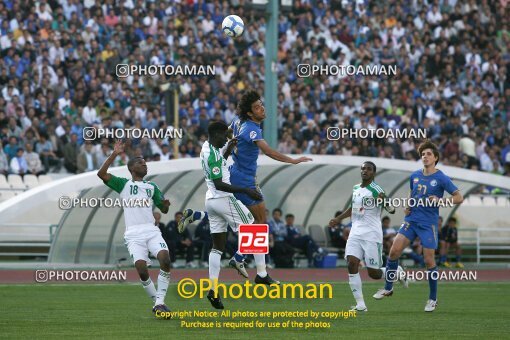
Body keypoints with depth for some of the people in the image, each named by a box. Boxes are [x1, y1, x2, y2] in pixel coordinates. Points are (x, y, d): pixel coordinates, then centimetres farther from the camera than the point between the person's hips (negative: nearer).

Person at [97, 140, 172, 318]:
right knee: (141, 267, -21)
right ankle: (156, 302, -2)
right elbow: (101, 174, -1)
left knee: (165, 258, -22)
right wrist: (114, 154, -4)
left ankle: (160, 302, -15)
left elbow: (163, 209, 24)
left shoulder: (152, 186, 23)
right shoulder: (123, 184, 13)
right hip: (134, 234, -3)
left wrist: (166, 204, 0)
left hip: (152, 230, 3)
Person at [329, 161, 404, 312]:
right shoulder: (355, 188, 12)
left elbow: (392, 210, -18)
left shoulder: (376, 191, -10)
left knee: (374, 273, -3)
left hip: (372, 235, -6)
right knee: (351, 264, -14)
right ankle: (360, 304, -11)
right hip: (356, 233, 6)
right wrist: (338, 219, 29)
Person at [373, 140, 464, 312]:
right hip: (411, 219, 4)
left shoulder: (441, 178, -6)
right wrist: (408, 206, 8)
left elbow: (459, 198, -8)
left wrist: (440, 201, -21)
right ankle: (388, 288, 5)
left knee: (429, 261, -3)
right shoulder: (414, 176, 9)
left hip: (429, 224, -4)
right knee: (394, 250, -10)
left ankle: (433, 299, 11)